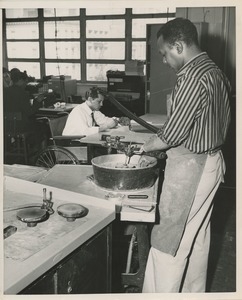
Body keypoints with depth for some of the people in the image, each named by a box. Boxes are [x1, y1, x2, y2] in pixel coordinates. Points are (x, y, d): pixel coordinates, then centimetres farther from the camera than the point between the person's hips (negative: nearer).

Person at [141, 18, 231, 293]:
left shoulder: (194, 77, -21)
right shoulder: (214, 71, 9)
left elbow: (173, 133, -21)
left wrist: (143, 147, -4)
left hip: (189, 167, -10)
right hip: (210, 160, 10)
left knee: (168, 240, 1)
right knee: (197, 237, 20)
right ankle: (193, 292, 35)